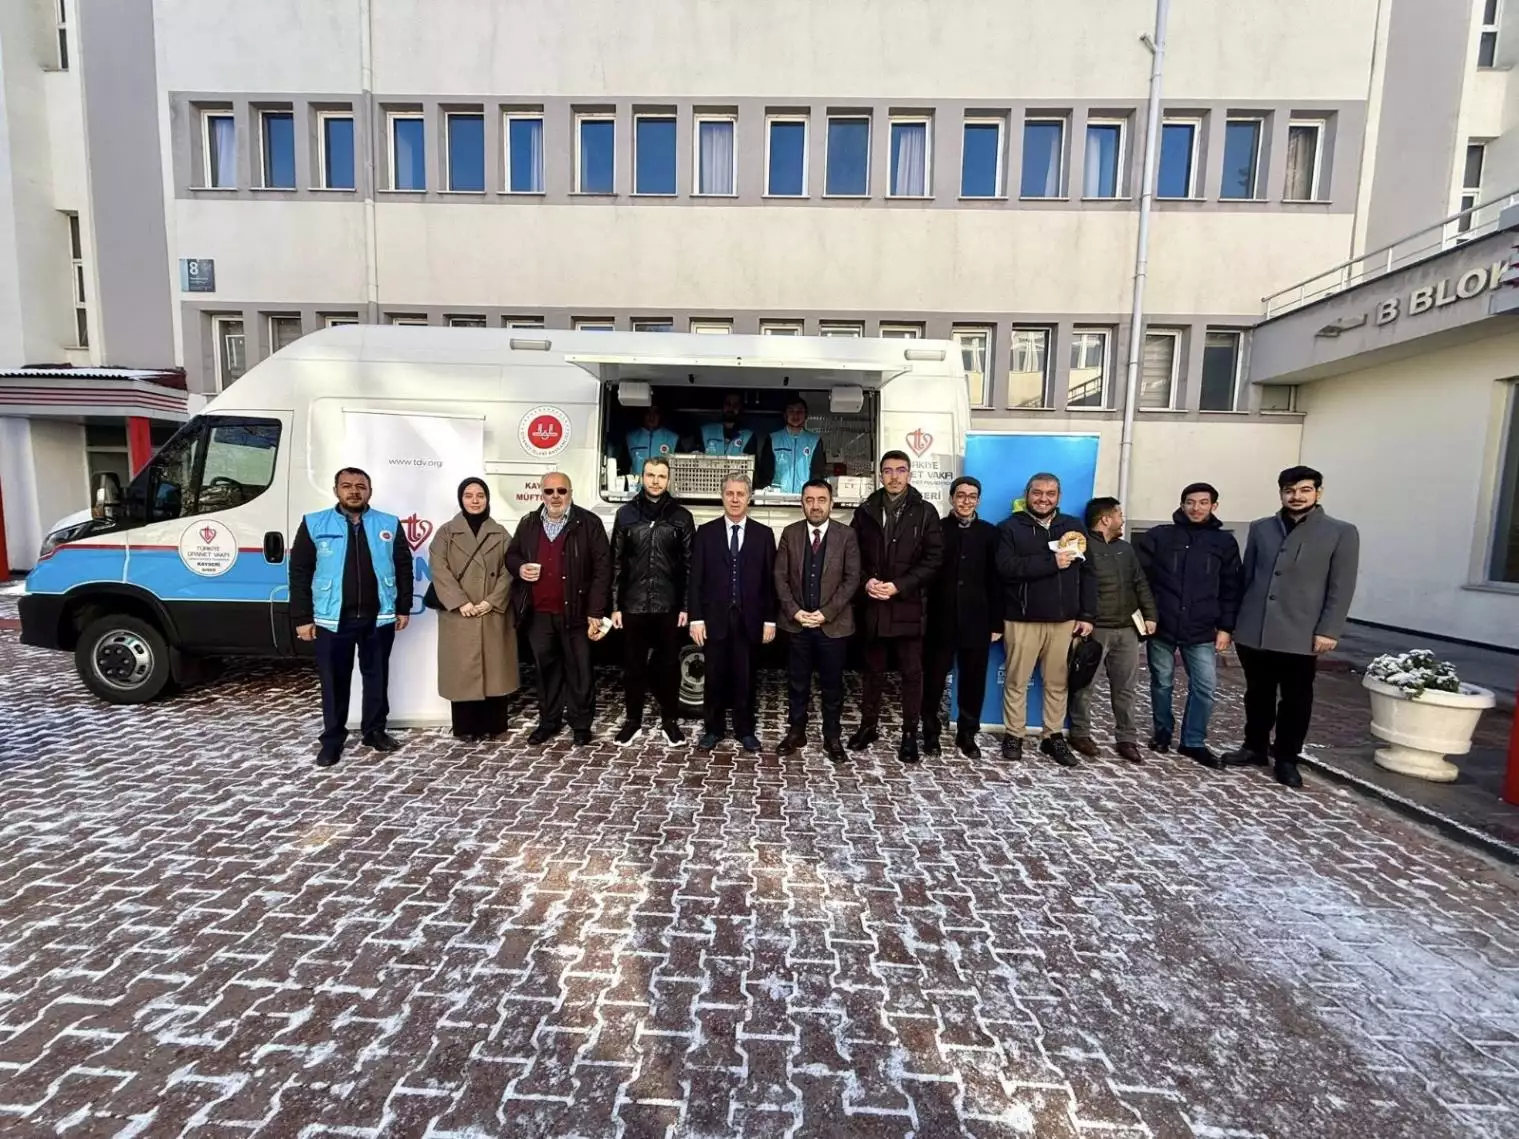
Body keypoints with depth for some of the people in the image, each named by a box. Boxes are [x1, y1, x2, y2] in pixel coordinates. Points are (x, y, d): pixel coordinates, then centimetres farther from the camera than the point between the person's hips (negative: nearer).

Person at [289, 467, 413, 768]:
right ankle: (332, 738, 23)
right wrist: (302, 617, -3)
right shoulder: (314, 524, 0)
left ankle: (374, 730, 27)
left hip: (379, 617, 1)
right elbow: (299, 572, 0)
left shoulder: (389, 525, 4)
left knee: (377, 676, 12)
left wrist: (404, 608, 5)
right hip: (332, 618, -1)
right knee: (334, 680, 8)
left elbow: (403, 567, 7)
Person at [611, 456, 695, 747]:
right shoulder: (626, 514, 5)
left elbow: (690, 564, 1)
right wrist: (615, 605, 1)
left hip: (669, 606, -1)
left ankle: (669, 720, 23)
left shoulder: (681, 516, 2)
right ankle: (633, 719, 25)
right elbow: (616, 563, 5)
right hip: (633, 605, 1)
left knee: (668, 665, 9)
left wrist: (686, 606, -3)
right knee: (633, 665, 10)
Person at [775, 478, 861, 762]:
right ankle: (796, 732, 27)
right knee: (797, 682, 12)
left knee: (832, 684, 9)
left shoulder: (846, 535, -2)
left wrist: (826, 612, -14)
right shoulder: (790, 533, 3)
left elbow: (852, 579, -6)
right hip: (797, 622, 1)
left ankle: (832, 737, 24)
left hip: (834, 623, -1)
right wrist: (794, 611, -10)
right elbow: (780, 577, 1)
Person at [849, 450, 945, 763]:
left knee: (912, 673, 5)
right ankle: (869, 725, 26)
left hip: (908, 605, -2)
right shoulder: (865, 511, 7)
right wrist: (866, 581, -10)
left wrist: (899, 586, -14)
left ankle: (910, 734, 16)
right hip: (873, 604, 2)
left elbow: (934, 558, -5)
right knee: (873, 670, 13)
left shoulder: (925, 512, 1)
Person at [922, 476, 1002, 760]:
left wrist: (996, 622, 0)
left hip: (976, 619, 2)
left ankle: (967, 734, 25)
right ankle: (931, 732, 22)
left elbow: (995, 580, 3)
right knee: (934, 679, 7)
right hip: (940, 619, -2)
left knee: (973, 680, 10)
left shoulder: (989, 533, 6)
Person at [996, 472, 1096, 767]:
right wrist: (1051, 562, -18)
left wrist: (1086, 615, 1)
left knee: (1057, 683, 11)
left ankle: (1054, 737, 24)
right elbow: (1005, 567, -16)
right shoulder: (1011, 528, 0)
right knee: (1017, 682, 5)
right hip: (1023, 619, -3)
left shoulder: (1073, 528, 10)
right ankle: (1013, 735, 18)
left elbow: (1088, 572, 8)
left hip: (1064, 620, 3)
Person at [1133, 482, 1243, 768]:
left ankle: (1193, 742, 15)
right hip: (1161, 627, -1)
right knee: (1162, 683, 10)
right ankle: (1162, 732, 28)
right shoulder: (1159, 536, 0)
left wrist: (1226, 627, 1)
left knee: (1205, 687, 0)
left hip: (1202, 631, 1)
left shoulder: (1224, 542, 5)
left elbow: (1231, 589, 6)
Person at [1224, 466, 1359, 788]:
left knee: (1296, 699, 8)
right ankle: (1255, 747, 29)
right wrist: (1235, 619, 8)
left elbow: (1341, 588, -3)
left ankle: (1286, 759, 21)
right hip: (1253, 631, 3)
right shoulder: (1260, 528, 9)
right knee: (1257, 694, 14)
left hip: (1300, 635, -2)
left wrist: (1328, 631, -9)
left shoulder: (1341, 533, 1)